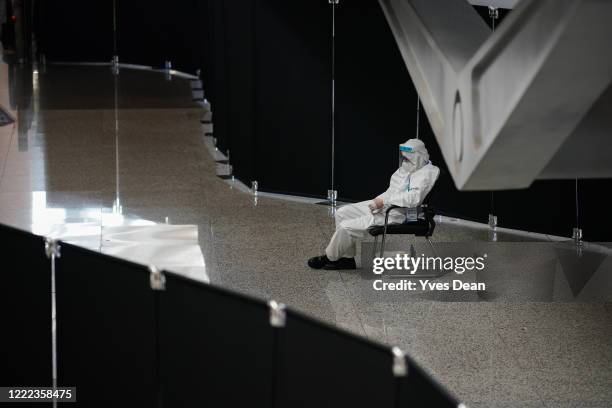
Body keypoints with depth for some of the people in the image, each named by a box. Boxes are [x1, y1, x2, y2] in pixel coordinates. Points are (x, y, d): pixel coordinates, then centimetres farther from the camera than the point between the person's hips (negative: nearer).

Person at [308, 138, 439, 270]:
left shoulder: (426, 172, -17)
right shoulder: (407, 168, 10)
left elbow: (414, 198, -30)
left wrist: (384, 200, -24)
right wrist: (378, 201, 2)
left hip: (394, 214, -10)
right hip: (381, 206, 10)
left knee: (346, 227, -14)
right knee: (342, 213, 9)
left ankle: (330, 258, 11)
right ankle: (347, 258, 14)